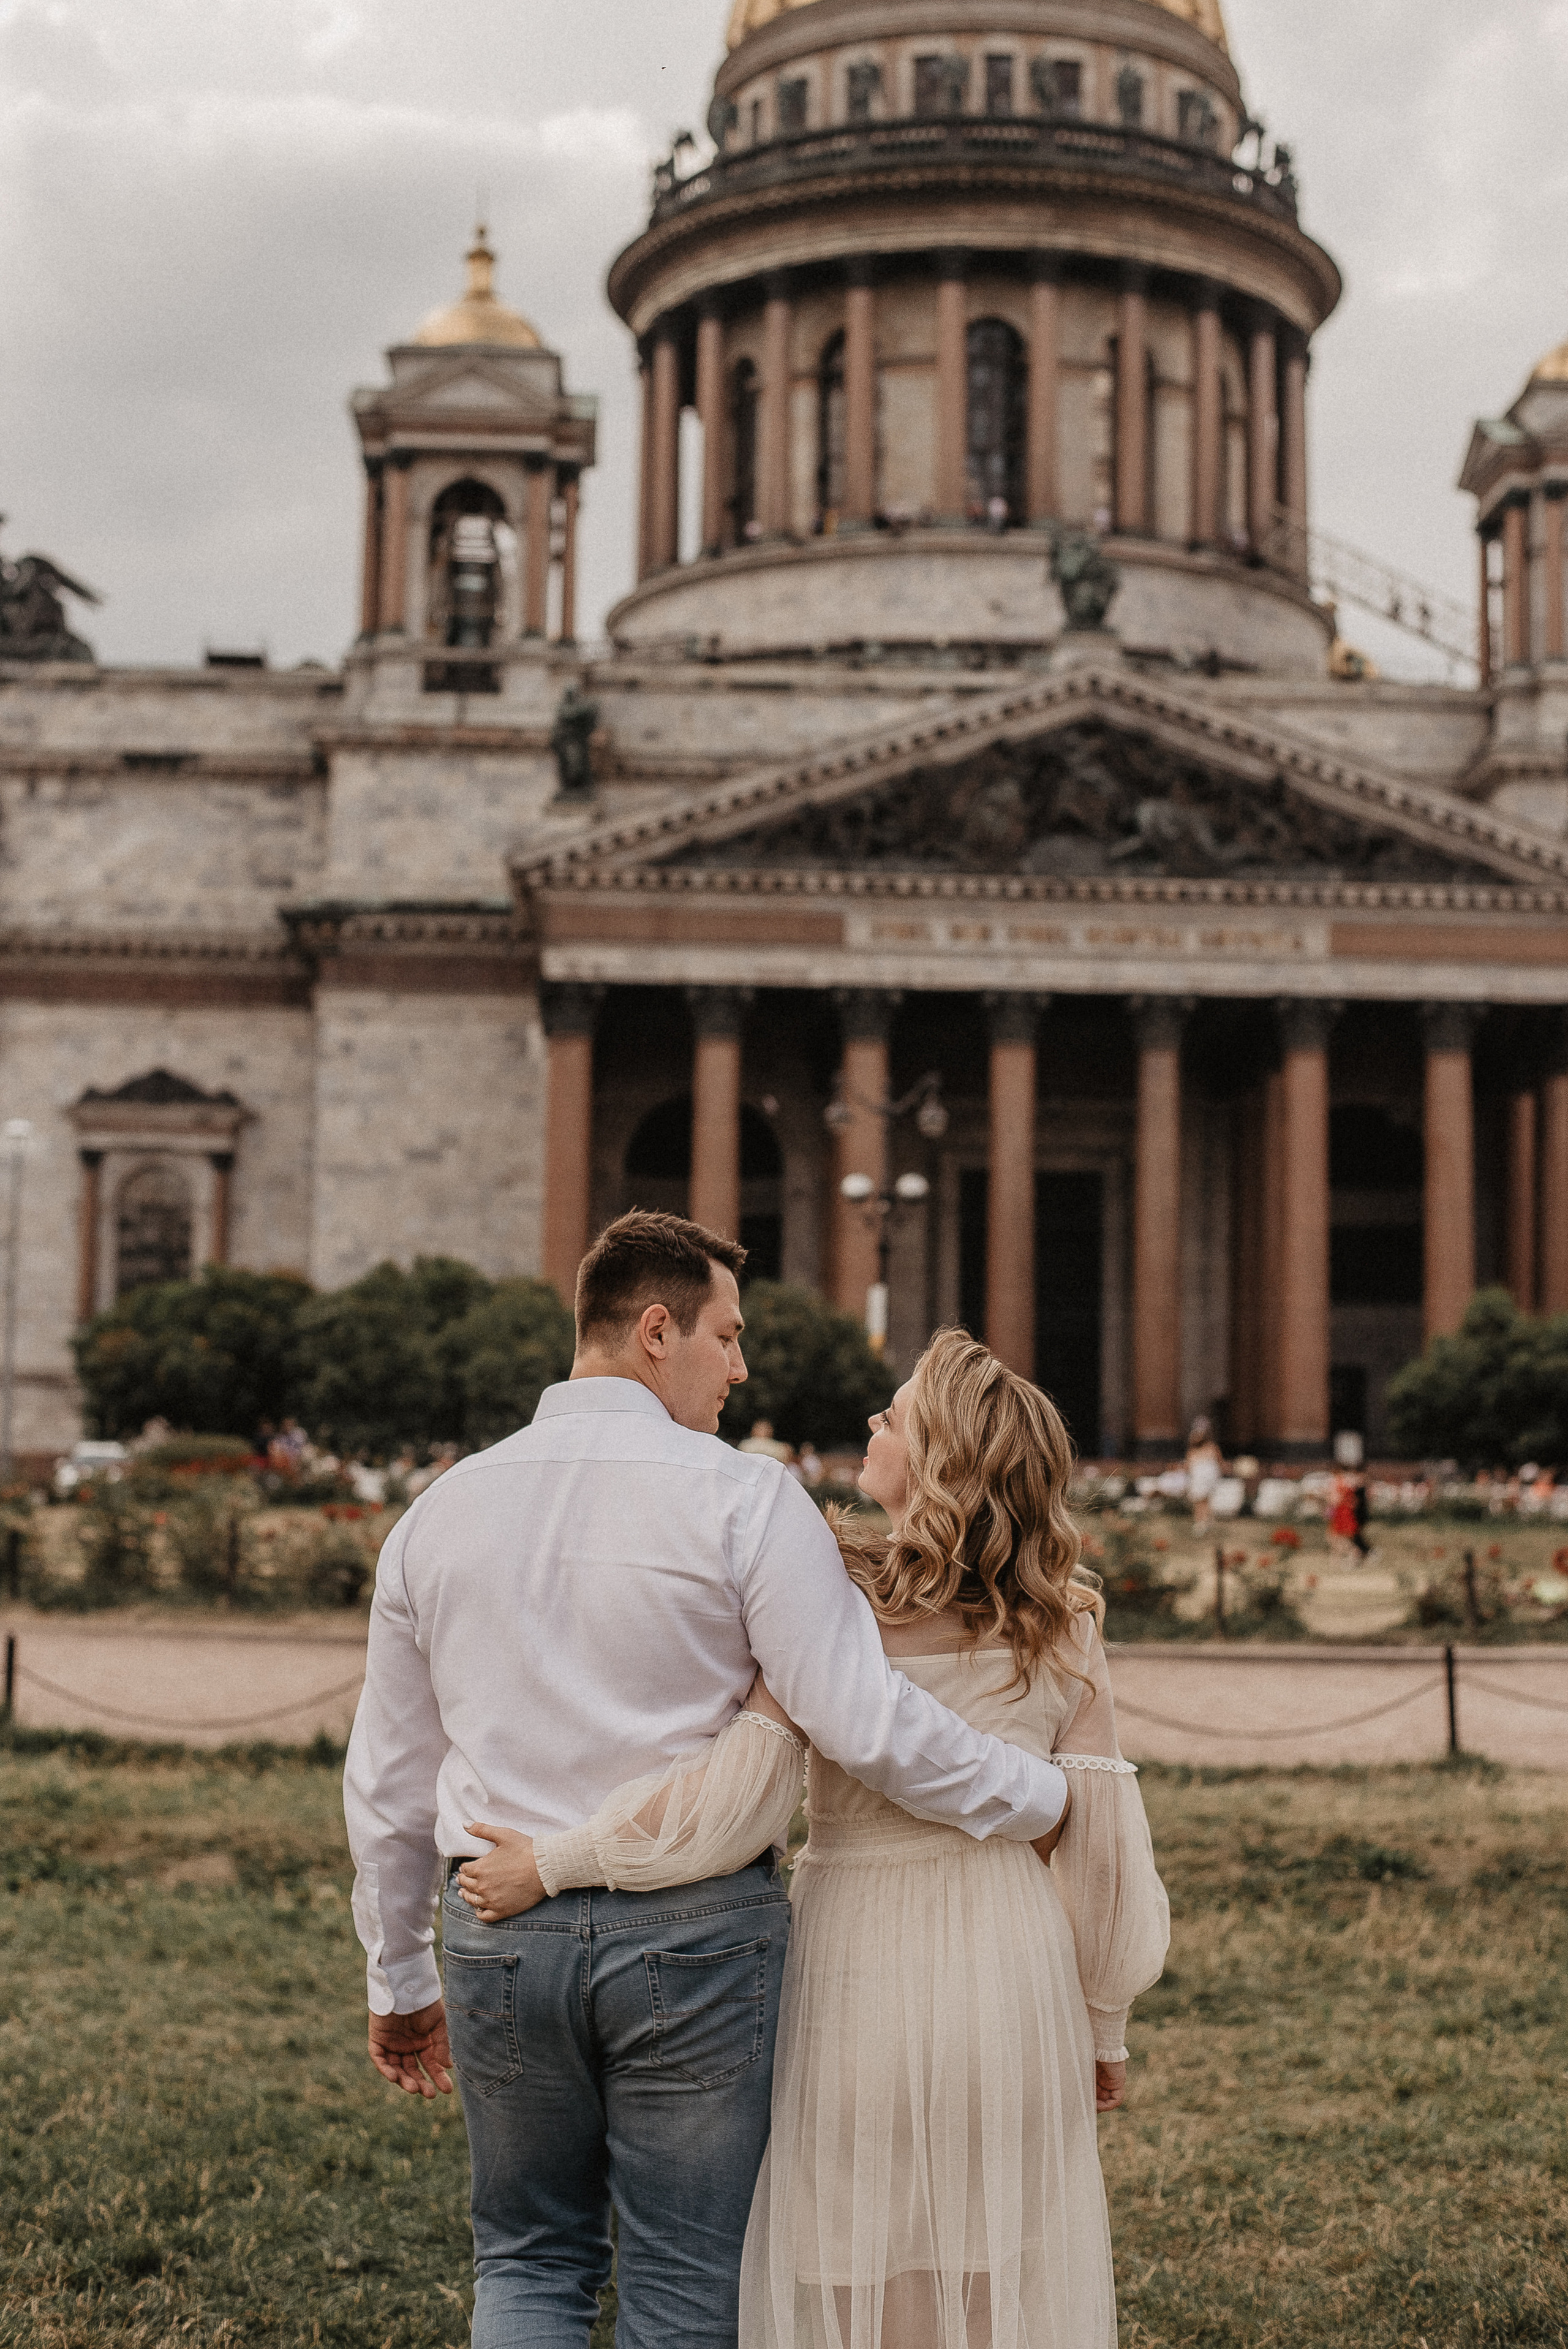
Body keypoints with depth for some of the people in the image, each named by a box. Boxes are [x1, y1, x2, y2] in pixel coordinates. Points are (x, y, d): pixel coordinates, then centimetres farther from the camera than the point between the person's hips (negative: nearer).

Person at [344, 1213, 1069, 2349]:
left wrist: (400, 1981, 22)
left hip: (503, 1941, 4)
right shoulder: (742, 1498, -10)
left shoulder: (441, 1511, 6)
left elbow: (388, 1783, 12)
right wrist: (1044, 1798, -1)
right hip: (697, 1936, -4)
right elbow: (868, 1723, -16)